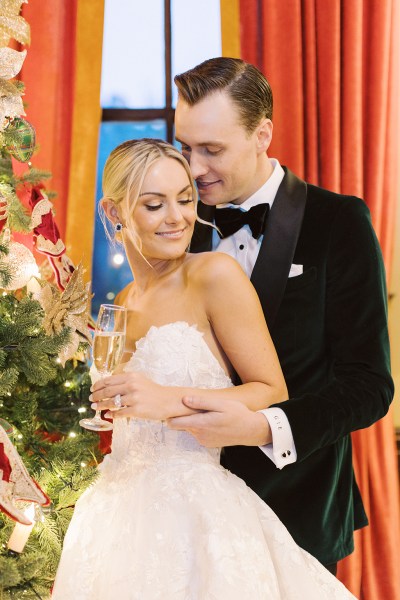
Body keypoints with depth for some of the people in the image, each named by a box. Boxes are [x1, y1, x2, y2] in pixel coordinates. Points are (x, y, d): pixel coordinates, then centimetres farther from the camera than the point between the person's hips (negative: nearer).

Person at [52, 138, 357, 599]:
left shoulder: (216, 276, -9)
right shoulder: (125, 302, 11)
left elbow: (273, 394, -11)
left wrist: (170, 401, -20)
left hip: (191, 508, -6)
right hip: (120, 509, 6)